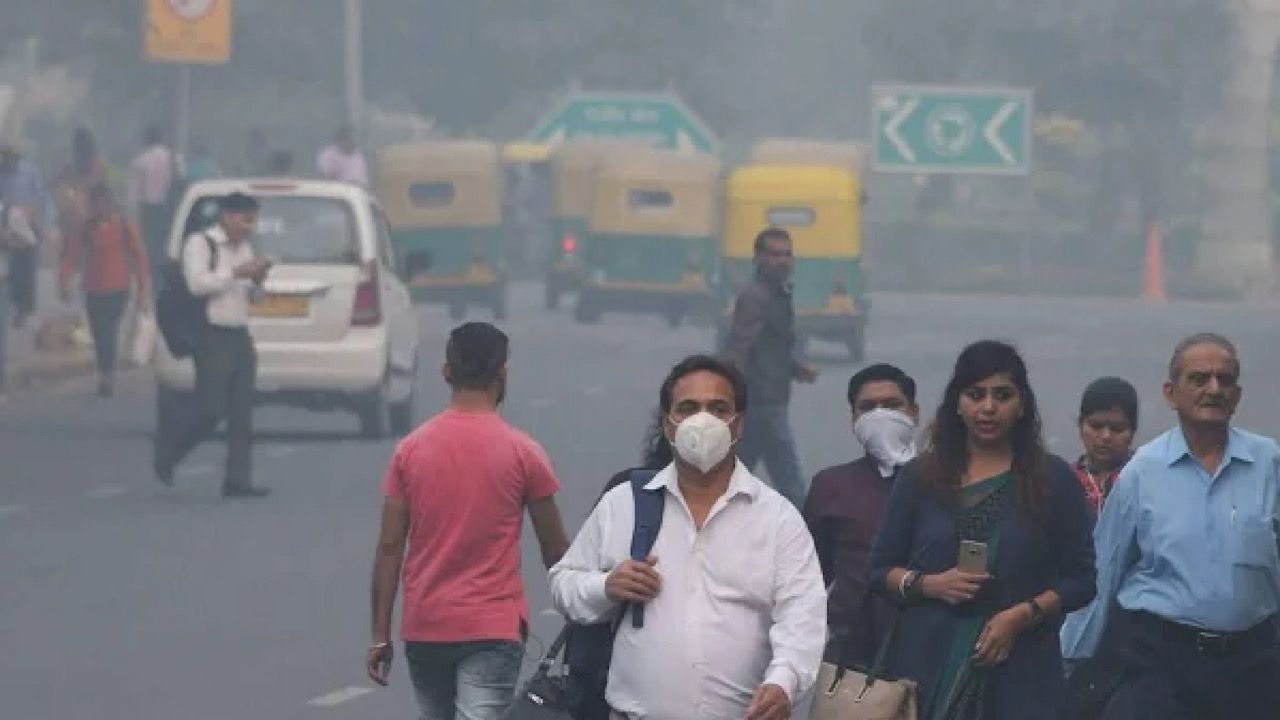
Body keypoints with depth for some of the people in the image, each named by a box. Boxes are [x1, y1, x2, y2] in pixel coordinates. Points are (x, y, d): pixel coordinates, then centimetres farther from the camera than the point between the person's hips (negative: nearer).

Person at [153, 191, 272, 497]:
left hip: (240, 335, 8)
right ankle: (168, 446, 13)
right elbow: (197, 283, -20)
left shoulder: (243, 248, 17)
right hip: (213, 338, -8)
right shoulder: (200, 244, -6)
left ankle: (237, 480, 4)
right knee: (210, 409, -11)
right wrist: (236, 273, -21)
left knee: (242, 414, 3)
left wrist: (257, 280, 4)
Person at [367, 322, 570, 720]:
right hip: (493, 628, -3)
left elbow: (389, 548, 1)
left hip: (424, 628, 3)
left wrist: (380, 635, 5)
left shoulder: (411, 449, 2)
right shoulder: (522, 452, -5)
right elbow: (554, 549, 2)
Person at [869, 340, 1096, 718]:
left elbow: (1080, 580, 7)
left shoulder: (1052, 480, 8)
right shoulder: (921, 478, 12)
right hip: (928, 663, 1)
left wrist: (1022, 615, -9)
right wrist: (928, 585, -6)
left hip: (1019, 672, -1)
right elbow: (881, 569, 14)